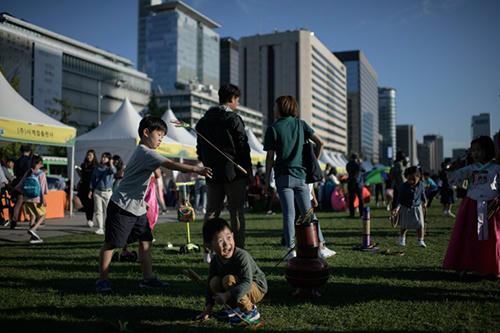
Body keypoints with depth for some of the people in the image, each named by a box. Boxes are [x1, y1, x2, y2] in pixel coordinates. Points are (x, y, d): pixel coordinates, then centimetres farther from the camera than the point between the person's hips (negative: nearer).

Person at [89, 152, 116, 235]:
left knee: (107, 211, -1)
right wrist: (91, 190, 11)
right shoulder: (97, 168, 11)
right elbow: (93, 179, 16)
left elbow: (113, 171, -24)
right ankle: (100, 228, 1)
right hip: (97, 191, 3)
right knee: (98, 211, -2)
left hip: (108, 192, -3)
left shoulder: (110, 168, 2)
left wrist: (111, 163, -13)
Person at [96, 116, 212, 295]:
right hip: (122, 206, -10)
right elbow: (171, 164, -29)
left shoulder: (143, 152, 15)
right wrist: (197, 170, -33)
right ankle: (102, 280, 9)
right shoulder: (146, 153, -18)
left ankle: (148, 277, 12)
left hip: (138, 208, 10)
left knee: (146, 240, 7)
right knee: (111, 243, 0)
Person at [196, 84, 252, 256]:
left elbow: (200, 149, 14)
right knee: (236, 211, 2)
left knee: (212, 211, 10)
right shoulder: (234, 119, -7)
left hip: (212, 174, 5)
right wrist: (248, 170, -2)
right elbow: (243, 147, -9)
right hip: (234, 172, -5)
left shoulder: (203, 121, 11)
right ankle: (239, 250, 4)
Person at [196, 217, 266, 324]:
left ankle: (250, 311, -12)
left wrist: (226, 296, -38)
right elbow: (209, 286, -1)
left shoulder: (242, 256, -29)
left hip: (257, 289, -7)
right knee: (214, 282, -15)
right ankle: (237, 308, 6)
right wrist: (208, 309, -8)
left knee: (229, 280, -30)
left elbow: (247, 283, -36)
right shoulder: (215, 262, -9)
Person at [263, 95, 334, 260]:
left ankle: (291, 249, -4)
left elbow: (270, 157, -3)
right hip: (301, 174, 3)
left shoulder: (273, 128, 0)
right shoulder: (301, 124, 9)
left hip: (283, 176, -2)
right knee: (308, 212, 10)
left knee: (288, 214, -2)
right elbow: (320, 142, 3)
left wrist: (267, 181, 3)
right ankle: (320, 246, 8)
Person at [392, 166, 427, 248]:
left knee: (420, 225, -3)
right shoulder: (403, 187, -19)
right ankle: (401, 238, 39)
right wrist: (397, 208, -32)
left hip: (417, 208, 2)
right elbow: (400, 199, -18)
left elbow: (422, 194, 10)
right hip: (406, 208, -2)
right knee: (404, 226, 13)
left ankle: (420, 241, 13)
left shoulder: (421, 185, -10)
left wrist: (424, 203, 23)